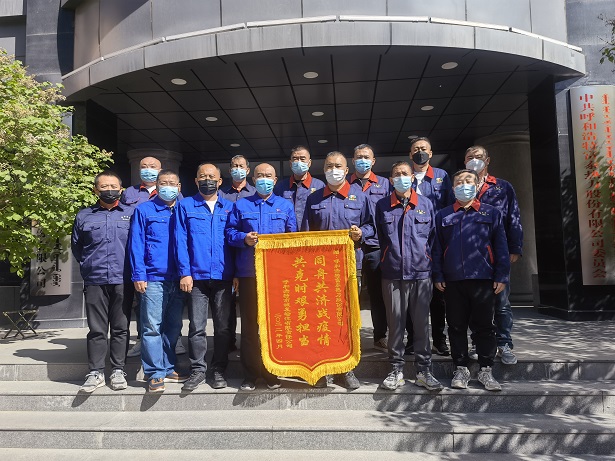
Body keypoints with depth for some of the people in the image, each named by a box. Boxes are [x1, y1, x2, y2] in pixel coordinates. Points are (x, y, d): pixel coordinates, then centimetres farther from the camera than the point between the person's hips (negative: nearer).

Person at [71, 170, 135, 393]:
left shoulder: (131, 213, 5)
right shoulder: (84, 216, 10)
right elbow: (76, 246, 20)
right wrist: (86, 266, 15)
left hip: (122, 281, -1)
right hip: (95, 281, 1)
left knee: (120, 328, 6)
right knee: (97, 329, 4)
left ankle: (118, 370, 16)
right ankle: (95, 372, 13)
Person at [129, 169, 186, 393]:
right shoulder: (144, 211, 5)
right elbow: (136, 245, 0)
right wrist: (139, 275, -8)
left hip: (178, 279, 4)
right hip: (153, 279, -3)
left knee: (173, 327, 11)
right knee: (152, 327, -3)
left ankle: (167, 368, 23)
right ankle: (155, 374, 6)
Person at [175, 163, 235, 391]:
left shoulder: (230, 207, 12)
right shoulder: (185, 206, 8)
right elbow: (180, 241, 2)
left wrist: (237, 273, 2)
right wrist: (185, 272, -7)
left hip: (223, 277, 1)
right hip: (196, 276, -1)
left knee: (223, 327, 7)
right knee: (197, 327, 2)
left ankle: (219, 370, 19)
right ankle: (198, 370, 15)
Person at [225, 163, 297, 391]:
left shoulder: (285, 205, 12)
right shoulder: (241, 205, 12)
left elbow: (293, 236, 11)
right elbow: (229, 233, 7)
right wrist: (244, 238, -11)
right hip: (248, 272, 0)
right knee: (249, 323, 3)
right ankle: (250, 373, 14)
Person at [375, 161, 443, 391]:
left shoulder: (426, 204, 7)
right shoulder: (382, 206, 7)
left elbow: (433, 236, 11)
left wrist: (427, 261, 8)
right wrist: (388, 260, 10)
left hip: (421, 273, 0)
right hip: (393, 274, 0)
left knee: (422, 323, 6)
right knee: (395, 323, 5)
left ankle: (424, 370, 17)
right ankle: (396, 370, 17)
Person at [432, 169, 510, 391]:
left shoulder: (491, 213, 8)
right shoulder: (443, 215, 10)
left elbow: (500, 246, 4)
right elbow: (437, 248, 8)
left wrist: (501, 276, -3)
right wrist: (438, 276, 0)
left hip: (483, 279, -1)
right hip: (453, 281, 1)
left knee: (484, 326, 5)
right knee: (457, 326, 7)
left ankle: (486, 370, 17)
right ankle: (461, 369, 19)